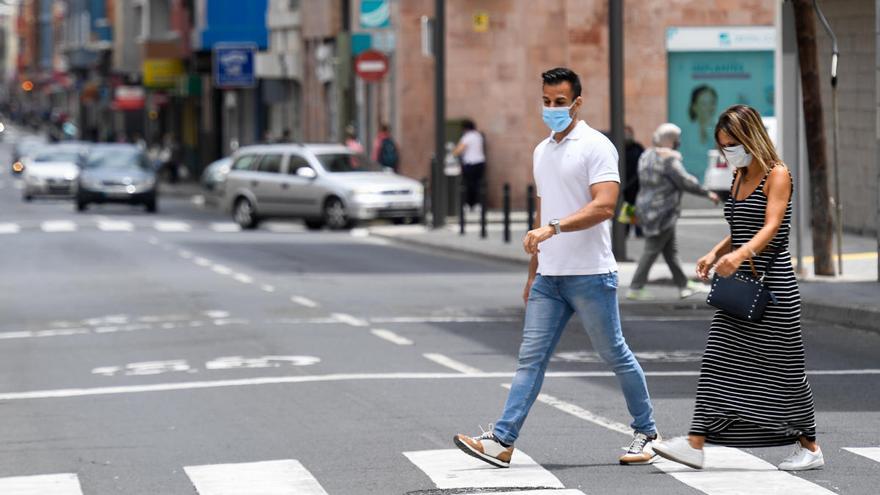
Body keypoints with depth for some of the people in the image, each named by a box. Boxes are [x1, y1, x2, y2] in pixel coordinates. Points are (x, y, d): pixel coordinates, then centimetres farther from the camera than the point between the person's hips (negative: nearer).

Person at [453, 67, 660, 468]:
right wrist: (533, 273, 23)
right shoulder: (541, 152, 16)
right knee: (530, 358, 0)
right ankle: (501, 441, -6)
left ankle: (646, 434, 19)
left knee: (615, 356, 4)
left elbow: (604, 206, -21)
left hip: (590, 274, -7)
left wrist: (553, 227, -29)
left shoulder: (596, 147, -9)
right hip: (548, 277, 7)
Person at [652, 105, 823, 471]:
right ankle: (695, 444, -6)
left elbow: (771, 227, -22)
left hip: (773, 282, -8)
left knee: (783, 366, 0)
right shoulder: (739, 179, 15)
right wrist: (715, 254, 6)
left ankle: (809, 448, 13)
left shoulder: (777, 175, -9)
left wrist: (740, 255, -38)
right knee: (719, 361, -1)